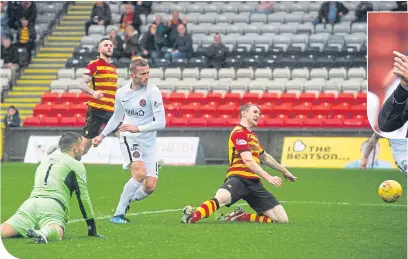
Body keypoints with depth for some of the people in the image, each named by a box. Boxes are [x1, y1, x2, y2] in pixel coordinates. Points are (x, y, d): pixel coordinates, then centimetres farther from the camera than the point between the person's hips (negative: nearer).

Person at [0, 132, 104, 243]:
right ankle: (43, 233, -63)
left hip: (31, 202, 5)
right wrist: (92, 229, 16)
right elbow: (83, 197, 9)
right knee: (56, 233, -30)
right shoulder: (76, 165, 12)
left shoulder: (46, 159, 31)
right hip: (52, 206, -5)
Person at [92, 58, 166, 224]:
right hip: (129, 138, 0)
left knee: (150, 186, -7)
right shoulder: (122, 93, 0)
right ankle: (118, 214, -17)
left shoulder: (153, 91, -13)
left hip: (149, 142, 0)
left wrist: (138, 128, -27)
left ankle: (126, 203, 24)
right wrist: (102, 135, 21)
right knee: (140, 173, -27)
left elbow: (161, 123, -18)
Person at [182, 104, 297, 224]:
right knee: (221, 197, -44)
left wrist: (285, 171, 53)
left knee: (282, 219, -5)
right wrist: (268, 177, -22)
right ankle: (190, 218, -49)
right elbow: (248, 161, -14)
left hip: (253, 182, 8)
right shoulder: (239, 133, -2)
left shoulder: (252, 136, 26)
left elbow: (265, 157, 43)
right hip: (239, 177, -8)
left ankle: (240, 217, 2)